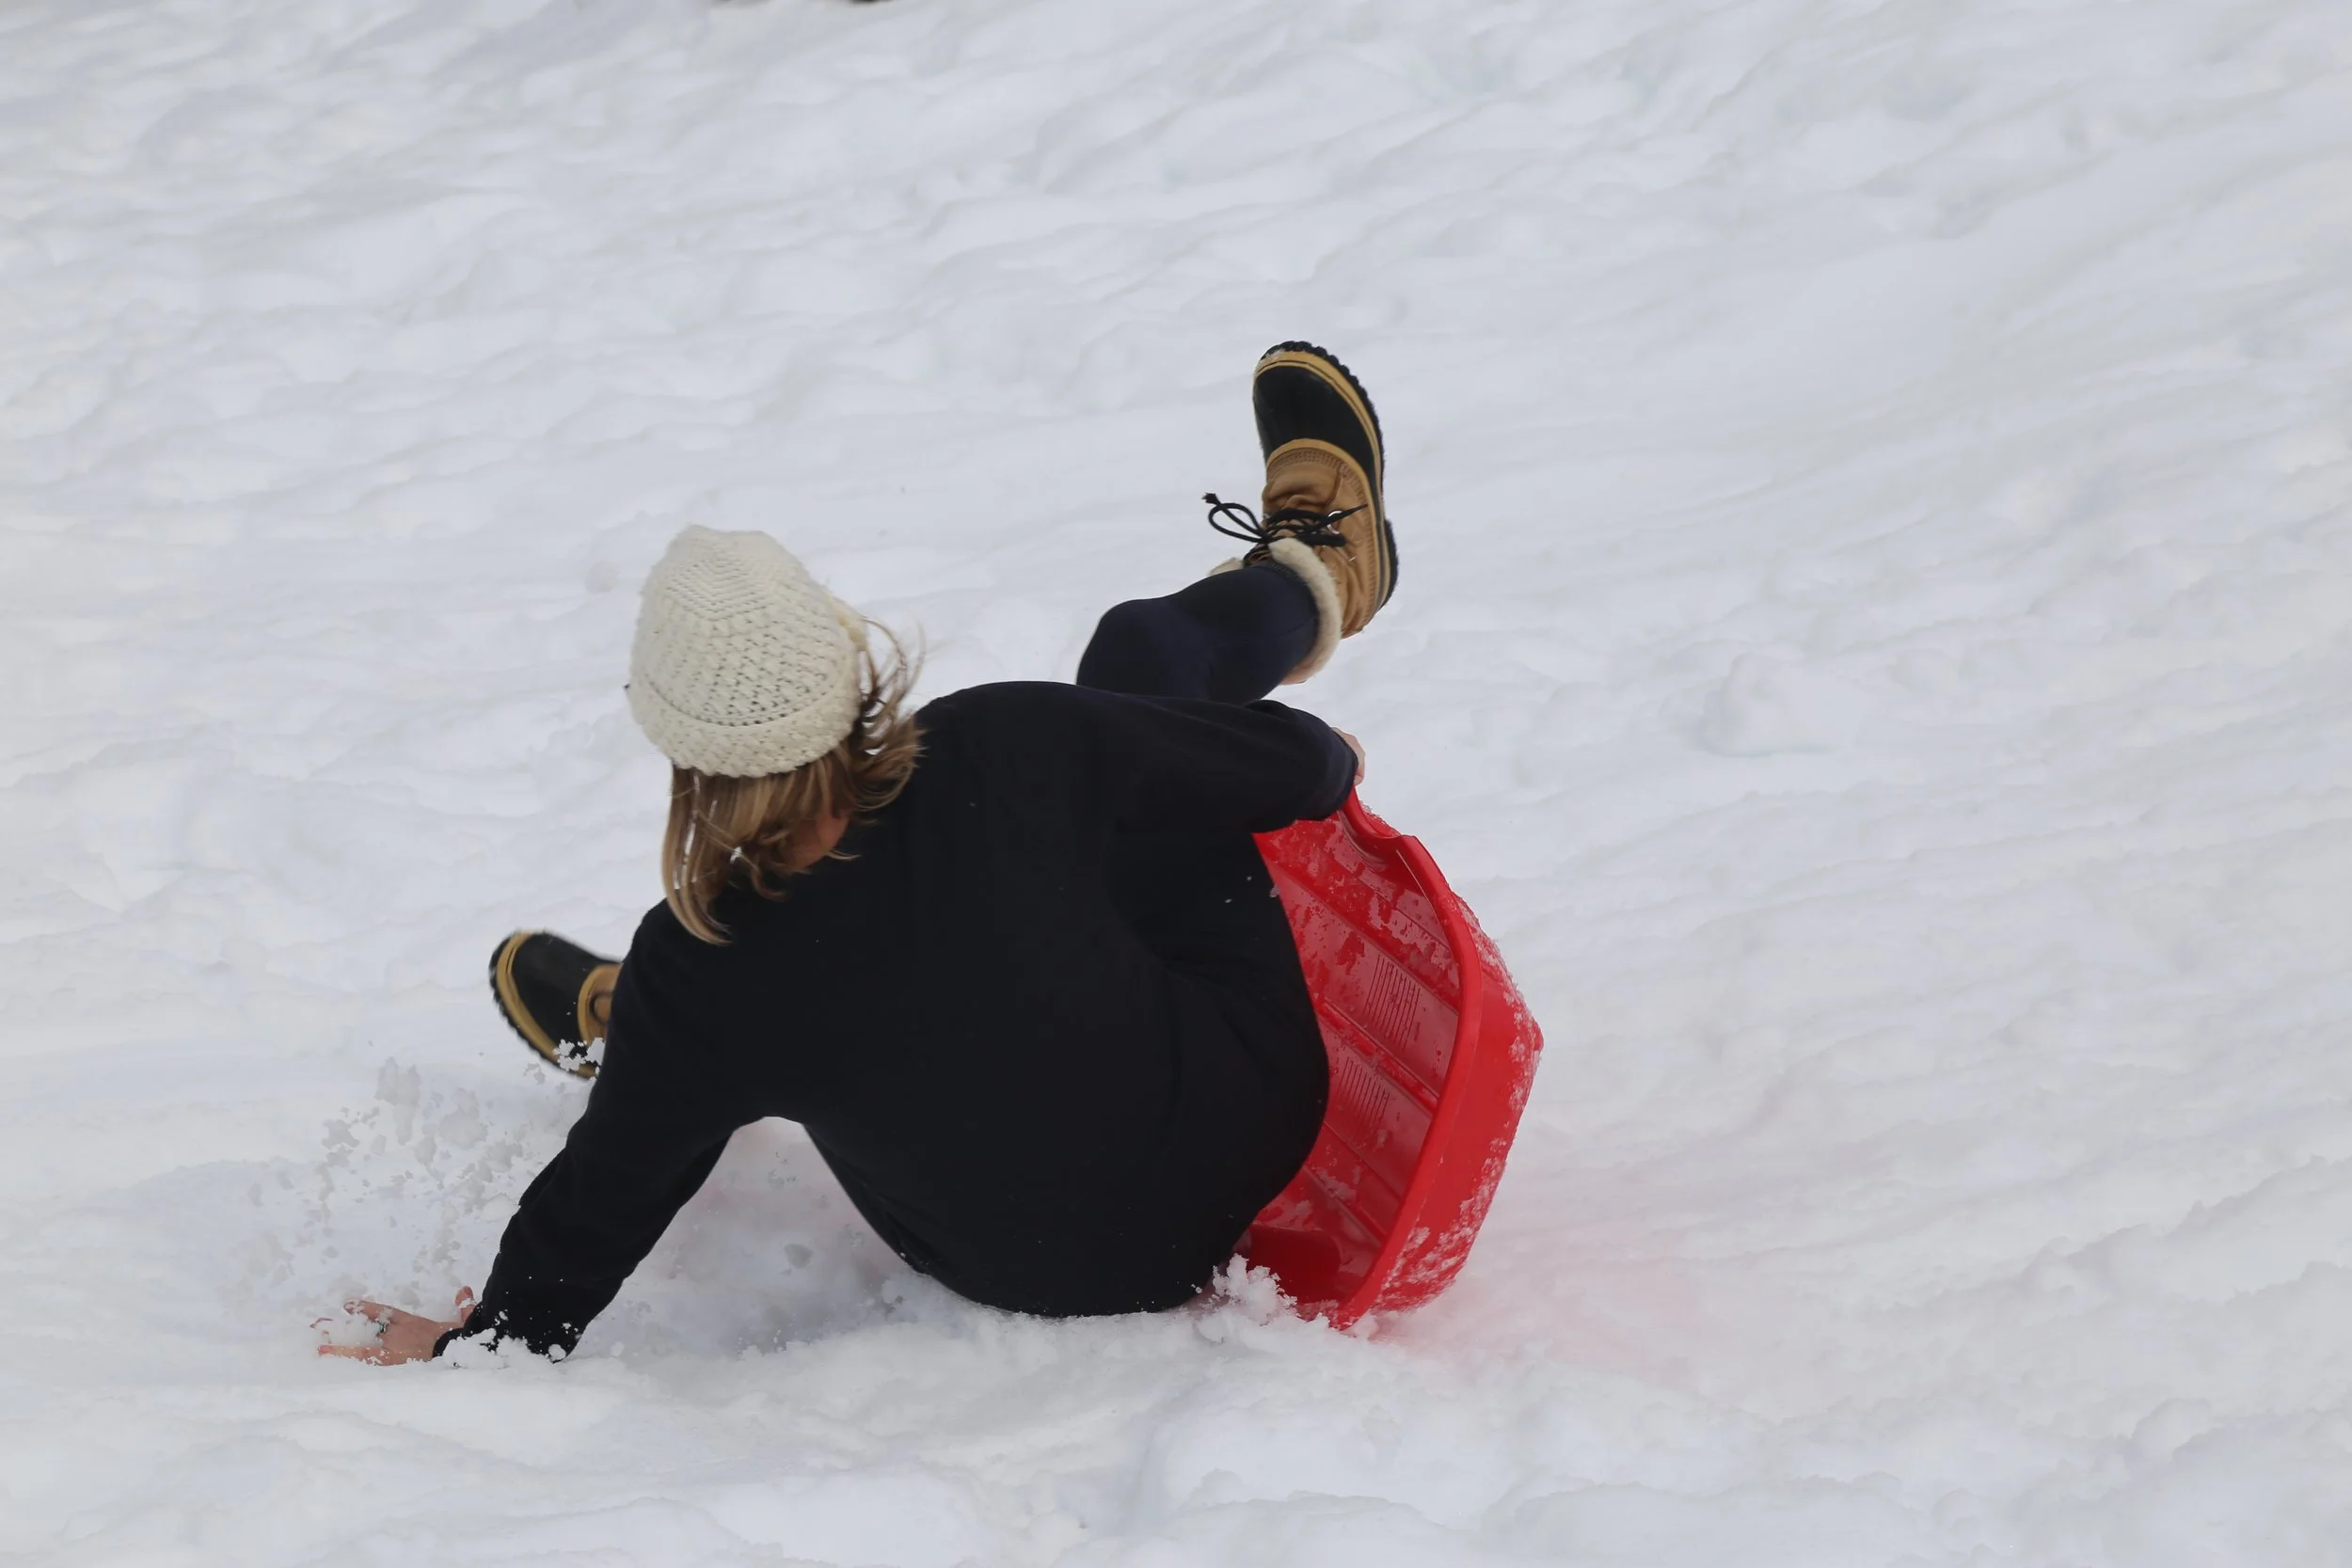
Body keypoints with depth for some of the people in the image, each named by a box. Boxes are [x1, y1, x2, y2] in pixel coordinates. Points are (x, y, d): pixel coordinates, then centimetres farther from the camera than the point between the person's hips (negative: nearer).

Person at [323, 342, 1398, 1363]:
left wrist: (481, 1341, 8)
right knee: (1142, 646, 12)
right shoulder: (1011, 749, -30)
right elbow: (1290, 769, -15)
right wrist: (1324, 762, 10)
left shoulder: (694, 983, -26)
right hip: (1245, 1131, -1)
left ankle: (617, 1020, 55)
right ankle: (1313, 579, 46)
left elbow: (603, 1203, -11)